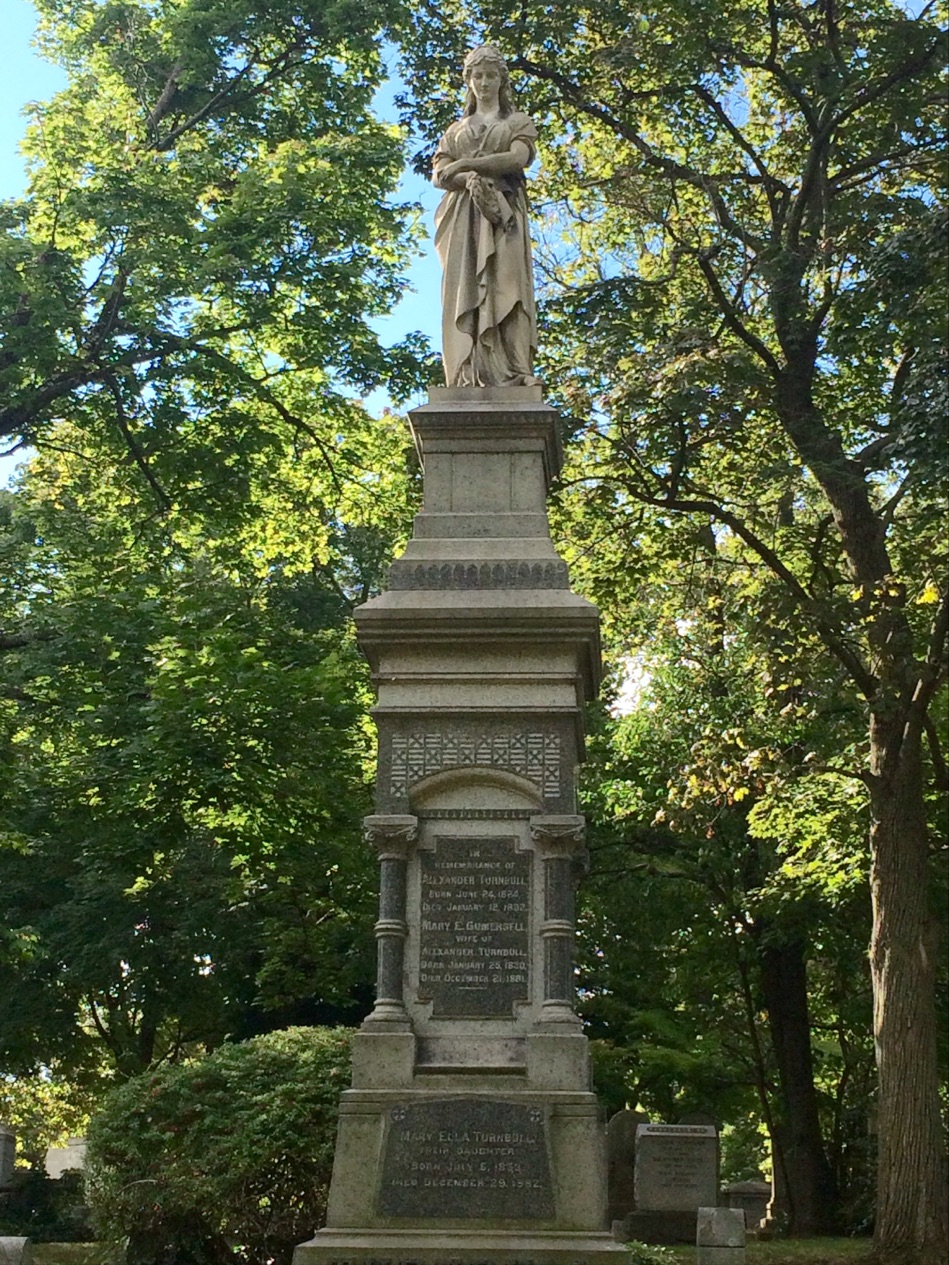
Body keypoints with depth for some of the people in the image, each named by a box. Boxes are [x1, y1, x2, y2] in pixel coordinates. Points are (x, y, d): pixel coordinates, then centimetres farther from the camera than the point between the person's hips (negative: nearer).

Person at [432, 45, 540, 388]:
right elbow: (439, 174, 10)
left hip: (503, 210, -2)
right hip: (463, 215, 2)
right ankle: (469, 375, -23)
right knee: (465, 288, -13)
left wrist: (465, 165, -5)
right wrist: (470, 179, -11)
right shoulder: (456, 130, 26)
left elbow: (517, 158, -4)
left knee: (504, 283, -18)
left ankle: (512, 372, -27)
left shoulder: (518, 123, 18)